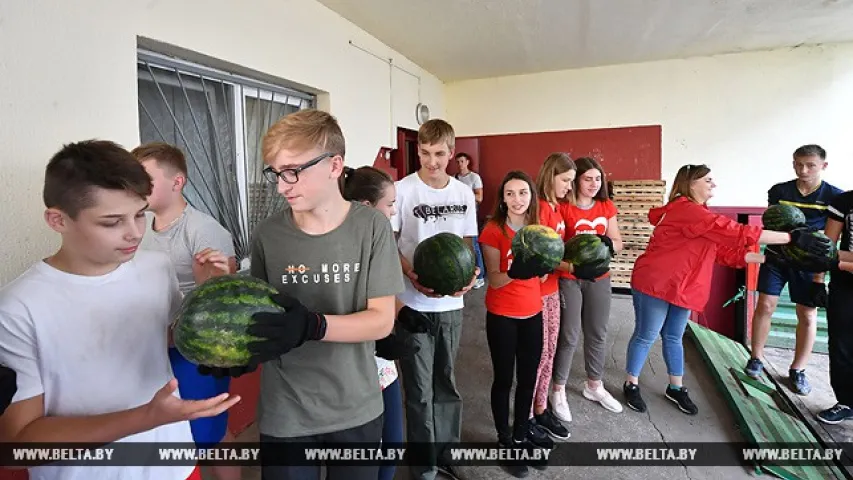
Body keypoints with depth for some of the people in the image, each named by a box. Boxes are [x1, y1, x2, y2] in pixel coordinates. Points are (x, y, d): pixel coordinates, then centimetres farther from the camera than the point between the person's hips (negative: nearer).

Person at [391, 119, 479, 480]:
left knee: (446, 382, 17)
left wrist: (469, 274, -8)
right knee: (419, 388, 7)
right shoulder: (402, 190, -8)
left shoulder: (464, 193, 4)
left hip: (452, 303, 4)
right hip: (414, 303, -4)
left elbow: (467, 243, 11)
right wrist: (413, 275, -21)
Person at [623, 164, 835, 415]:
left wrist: (766, 258, 2)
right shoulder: (685, 209, -19)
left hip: (681, 288, 10)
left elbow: (726, 250, 11)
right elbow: (737, 233, -23)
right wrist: (792, 237, -20)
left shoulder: (699, 213, 13)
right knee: (645, 336, 2)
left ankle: (676, 389, 29)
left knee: (673, 337, 17)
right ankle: (631, 385, 17)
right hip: (654, 284, -9)